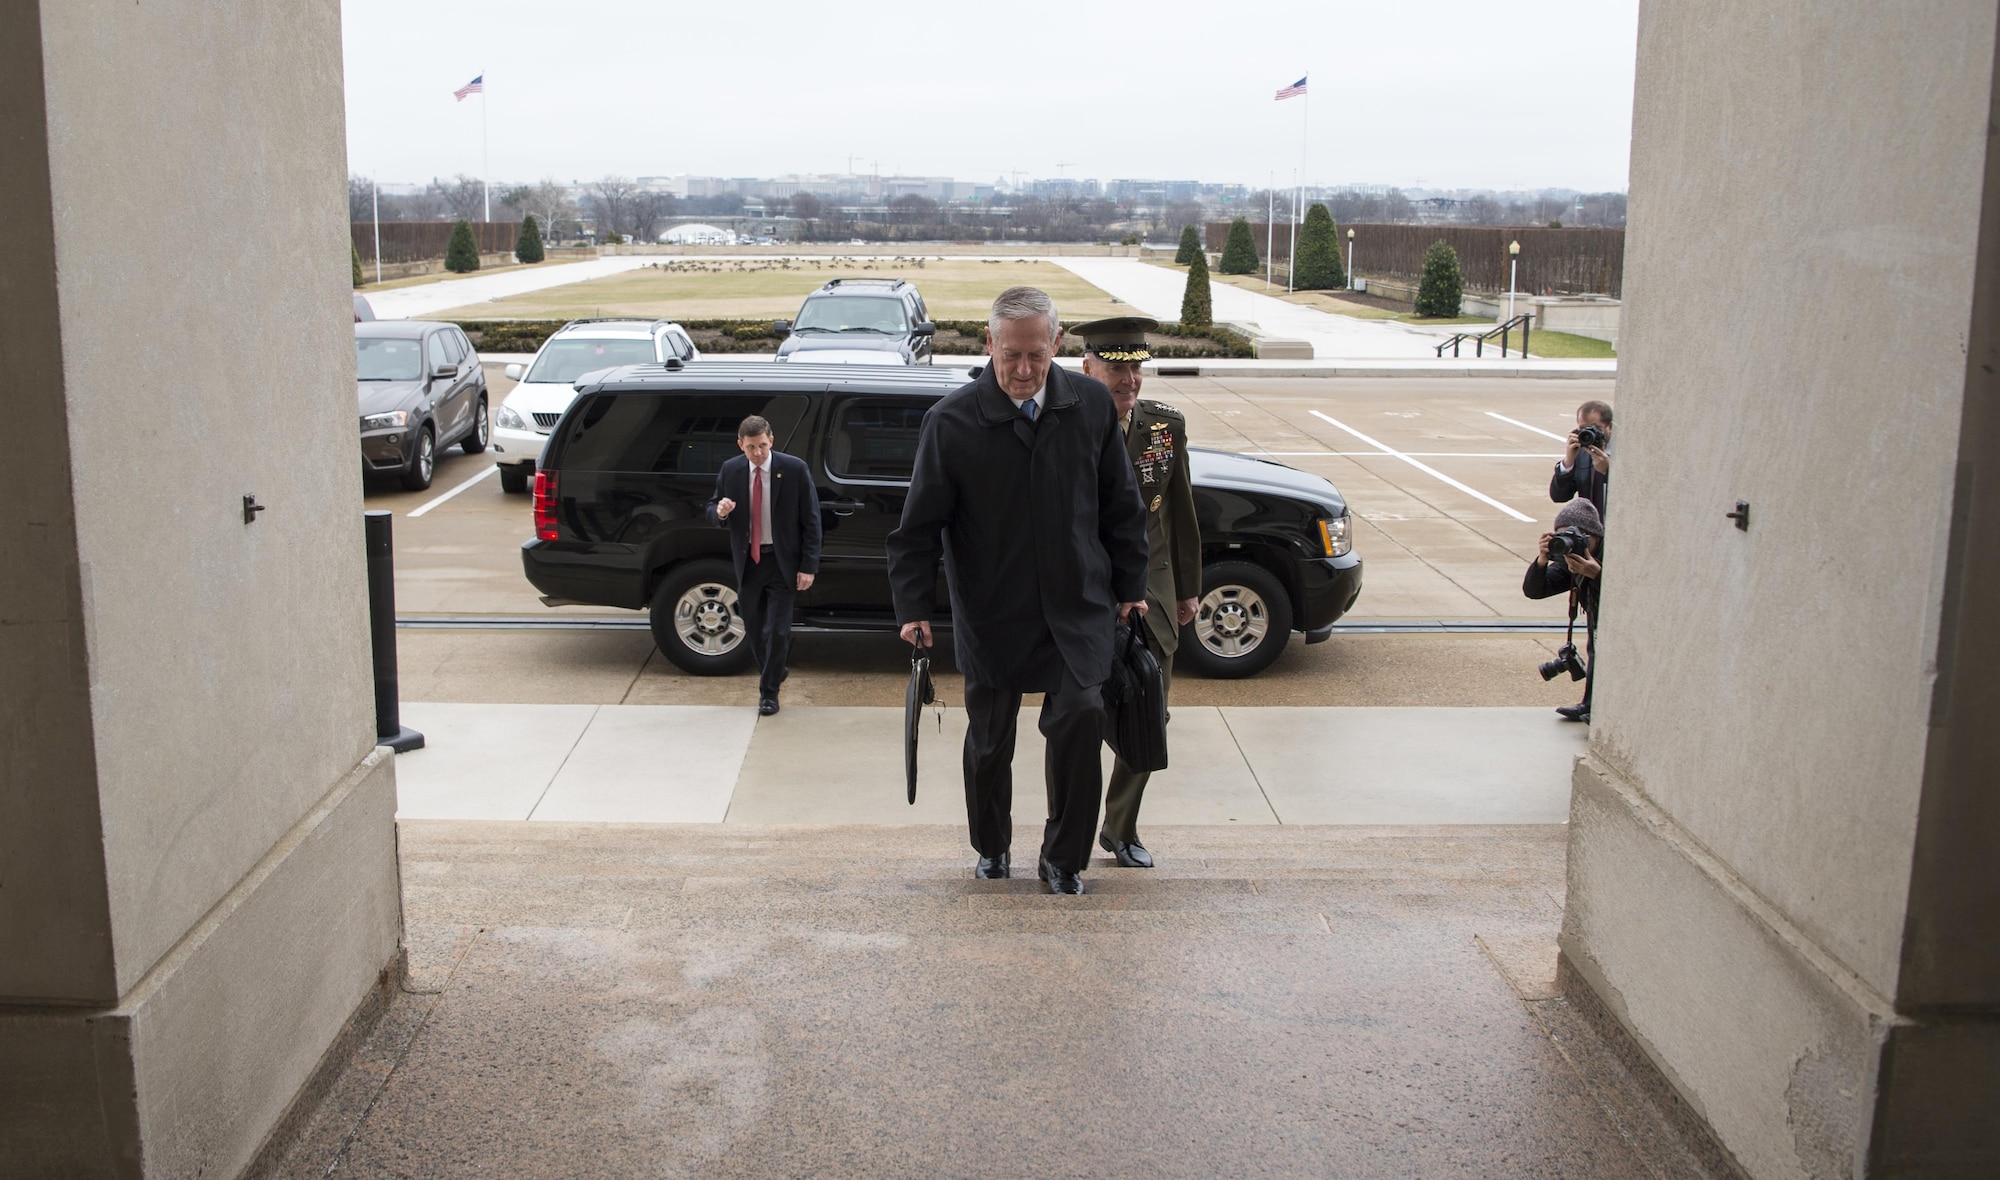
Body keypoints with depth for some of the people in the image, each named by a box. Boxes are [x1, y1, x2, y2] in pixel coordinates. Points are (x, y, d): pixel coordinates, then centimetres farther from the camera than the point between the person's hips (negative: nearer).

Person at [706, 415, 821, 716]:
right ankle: (773, 675, 35)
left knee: (777, 630, -3)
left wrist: (809, 566, -11)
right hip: (747, 561, 3)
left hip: (783, 563, -3)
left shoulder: (794, 469, -10)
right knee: (754, 629, 12)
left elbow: (811, 520, -7)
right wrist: (720, 511, -18)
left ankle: (768, 691, 13)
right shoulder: (730, 471, -2)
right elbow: (712, 512, 8)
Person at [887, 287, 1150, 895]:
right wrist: (915, 608, -9)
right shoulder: (952, 420, -10)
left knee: (1081, 716, -12)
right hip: (991, 613, -1)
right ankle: (991, 849, 36)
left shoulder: (1091, 405, -1)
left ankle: (1063, 858, 8)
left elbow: (1120, 504, 9)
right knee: (990, 739, 10)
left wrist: (1129, 585, 11)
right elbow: (920, 525, -5)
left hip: (1078, 605, 1)